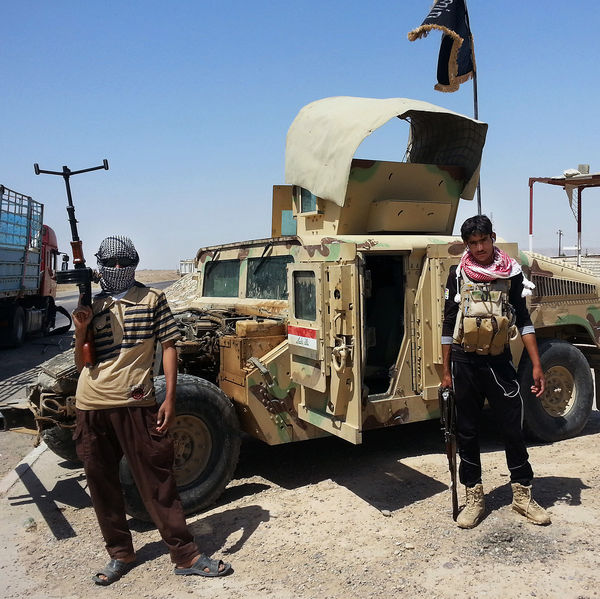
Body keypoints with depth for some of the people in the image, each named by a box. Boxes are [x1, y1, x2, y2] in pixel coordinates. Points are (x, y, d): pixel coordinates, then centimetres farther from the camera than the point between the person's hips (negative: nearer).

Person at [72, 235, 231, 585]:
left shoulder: (152, 299, 3)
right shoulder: (91, 306, 11)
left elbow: (169, 346, 0)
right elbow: (81, 363, 11)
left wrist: (170, 399, -8)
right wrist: (80, 330, -9)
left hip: (136, 404, -3)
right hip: (91, 407, 4)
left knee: (158, 480, 2)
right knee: (102, 484, 13)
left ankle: (186, 555, 13)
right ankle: (120, 554, 31)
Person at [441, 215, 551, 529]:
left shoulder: (511, 272, 1)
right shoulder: (458, 275, 1)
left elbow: (523, 320, 4)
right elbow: (448, 324, 4)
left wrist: (536, 365, -2)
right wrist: (446, 371, 3)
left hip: (498, 361, 0)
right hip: (465, 362, 0)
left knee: (513, 428, 5)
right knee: (467, 432, 8)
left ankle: (523, 495, 23)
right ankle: (474, 498, 21)